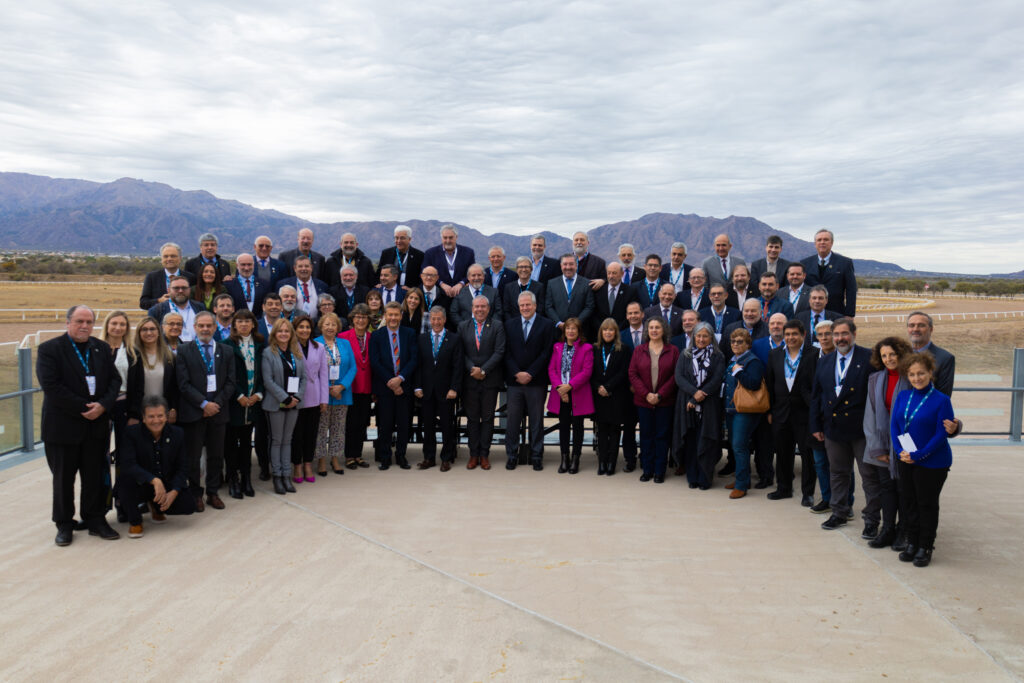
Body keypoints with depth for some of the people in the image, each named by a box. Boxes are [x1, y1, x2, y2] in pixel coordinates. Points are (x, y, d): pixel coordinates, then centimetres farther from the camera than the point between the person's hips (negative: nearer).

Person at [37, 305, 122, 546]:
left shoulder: (101, 348, 9)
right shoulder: (49, 349, -6)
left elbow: (115, 379, 5)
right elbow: (51, 386, -15)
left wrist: (103, 405, -12)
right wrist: (83, 408, -17)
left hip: (96, 424, 3)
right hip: (63, 425, -3)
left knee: (95, 476, 10)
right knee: (63, 478, 9)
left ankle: (95, 521, 21)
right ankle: (64, 525, 21)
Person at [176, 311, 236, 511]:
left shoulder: (226, 352, 10)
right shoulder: (184, 351, 1)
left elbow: (230, 383, 5)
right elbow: (184, 384, -6)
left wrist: (216, 403, -8)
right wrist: (204, 404, -14)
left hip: (218, 410, 3)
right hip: (193, 411, -2)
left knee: (216, 455, 9)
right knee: (193, 456, 4)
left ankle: (213, 493, 21)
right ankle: (196, 494, 15)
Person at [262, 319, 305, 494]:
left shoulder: (297, 353, 9)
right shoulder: (268, 353, -5)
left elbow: (303, 377, 8)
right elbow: (268, 380, -11)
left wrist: (297, 397, -6)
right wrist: (285, 398, -15)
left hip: (294, 403, 4)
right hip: (276, 404, -4)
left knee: (287, 440, 10)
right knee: (276, 440, 3)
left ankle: (286, 476, 14)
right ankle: (277, 477, 10)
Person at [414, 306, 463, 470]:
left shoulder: (453, 340, -1)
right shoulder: (421, 339, 6)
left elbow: (457, 367, -4)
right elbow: (418, 365, 4)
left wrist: (454, 388, -11)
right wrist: (418, 387, -3)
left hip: (446, 391, -2)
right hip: (427, 390, 2)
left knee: (447, 425, 5)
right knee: (428, 425, 8)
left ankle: (447, 458, 16)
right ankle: (429, 458, 19)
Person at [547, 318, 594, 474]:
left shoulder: (586, 348, -3)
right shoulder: (557, 347, 9)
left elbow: (587, 371, -10)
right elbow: (551, 368, 3)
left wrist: (570, 386, -18)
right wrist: (558, 387, -11)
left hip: (578, 394, -3)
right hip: (560, 393, 3)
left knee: (577, 425, 5)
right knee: (563, 425, 8)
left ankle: (575, 459, 14)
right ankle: (564, 458, 16)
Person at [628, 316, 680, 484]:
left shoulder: (673, 351, 1)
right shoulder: (639, 350, 5)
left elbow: (675, 376, -3)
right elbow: (632, 374, 1)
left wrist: (660, 395, -12)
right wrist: (646, 394, -10)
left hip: (665, 402, -1)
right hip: (643, 401, 1)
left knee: (662, 436, 3)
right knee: (646, 435, 7)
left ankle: (659, 471, 13)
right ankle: (647, 470, 17)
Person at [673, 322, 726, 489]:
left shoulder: (718, 357, 4)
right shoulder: (685, 355, 10)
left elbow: (716, 380, -6)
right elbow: (678, 377, 0)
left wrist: (697, 399, -12)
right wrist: (694, 392, -16)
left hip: (709, 406, -2)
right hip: (687, 404, 2)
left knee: (705, 442, -3)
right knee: (690, 442, 3)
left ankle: (704, 479, 6)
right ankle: (692, 478, 12)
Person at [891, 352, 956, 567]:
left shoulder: (941, 400, -13)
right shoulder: (903, 396, 3)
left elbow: (941, 435, -15)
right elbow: (894, 426, 4)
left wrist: (918, 455, -19)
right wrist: (901, 451, -9)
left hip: (932, 463, -5)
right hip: (906, 461, 5)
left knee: (927, 504, 7)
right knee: (909, 502, 13)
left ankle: (925, 548, 20)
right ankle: (912, 544, 27)